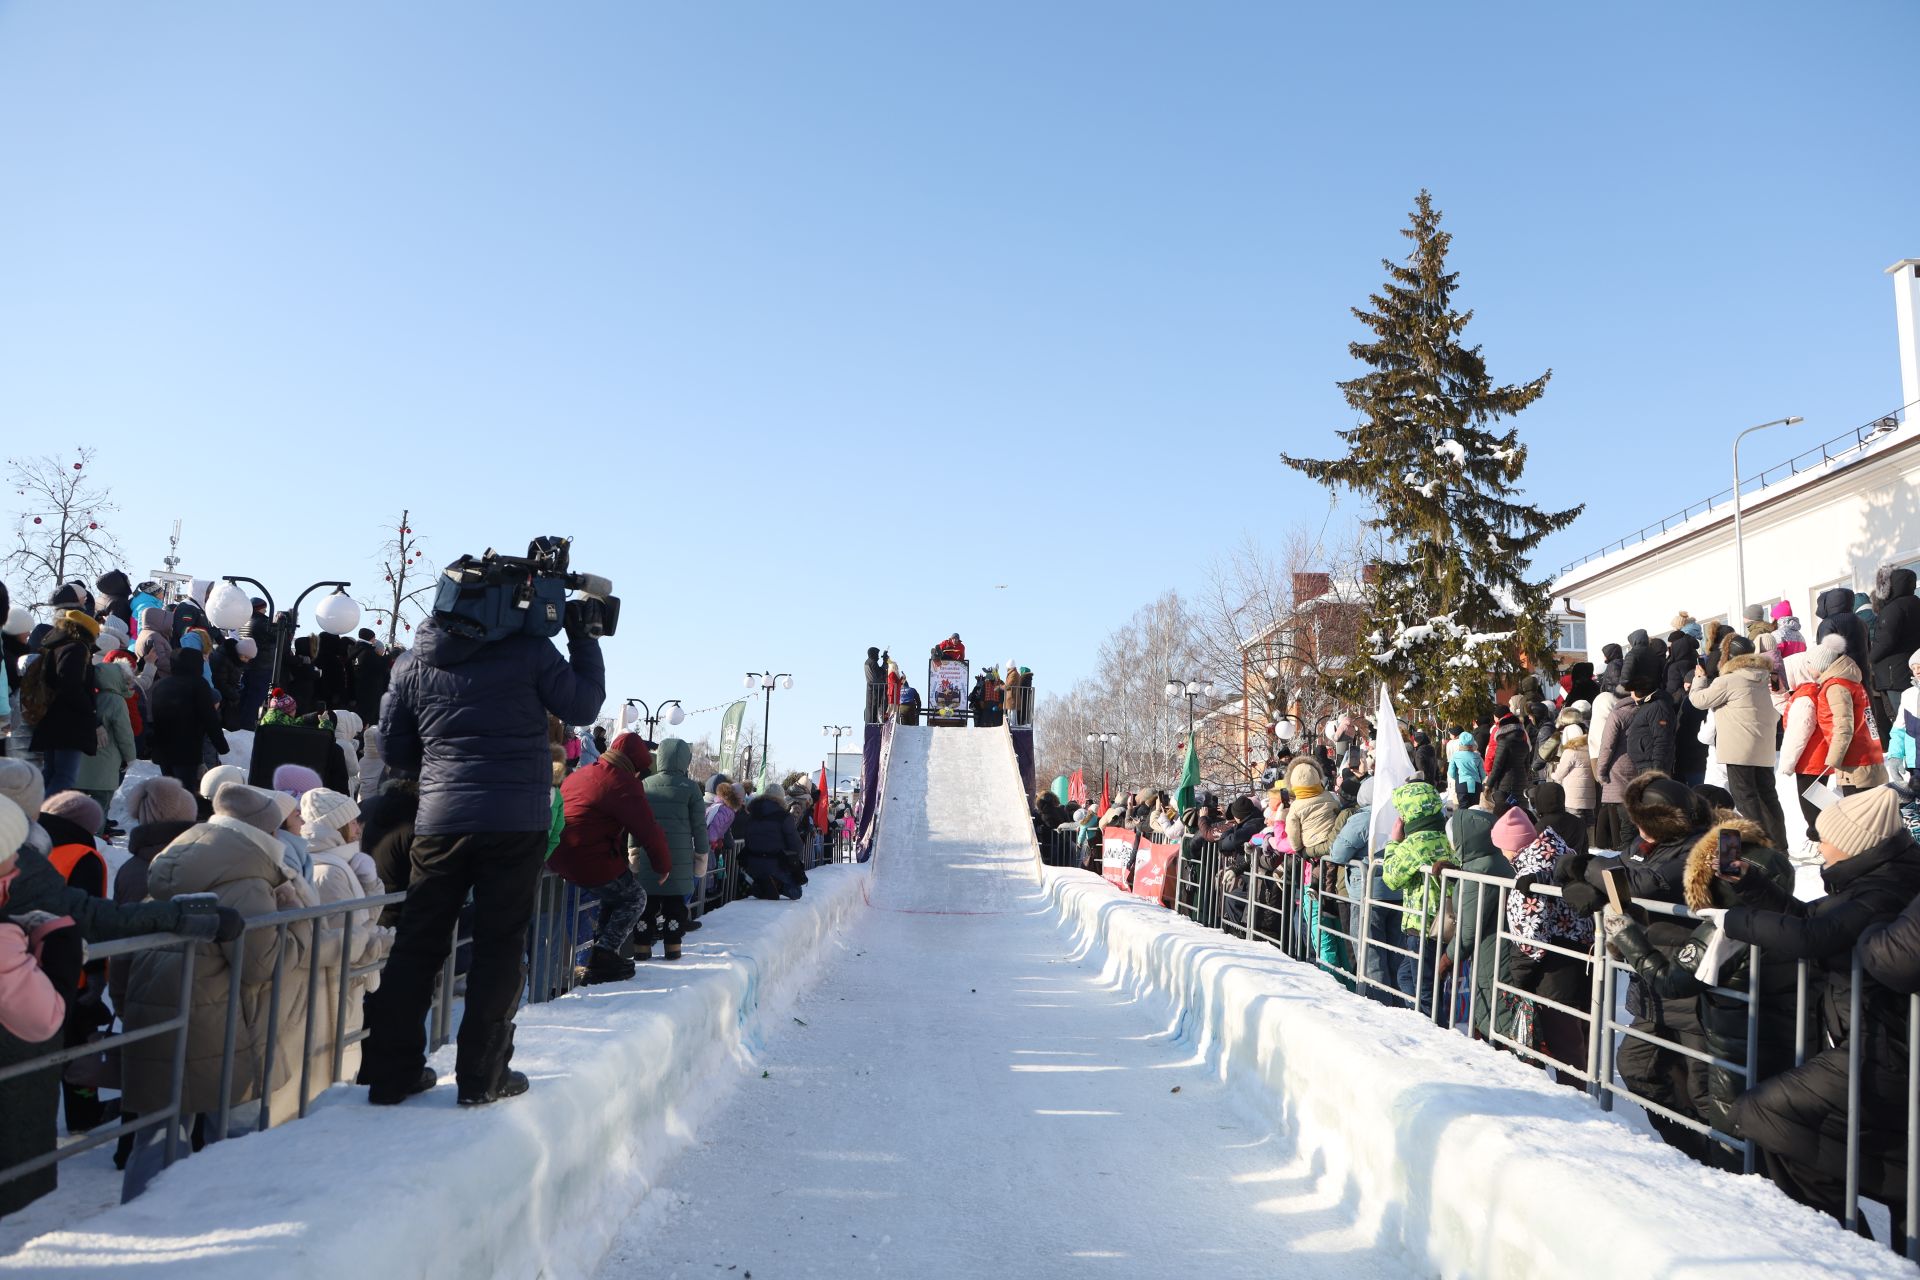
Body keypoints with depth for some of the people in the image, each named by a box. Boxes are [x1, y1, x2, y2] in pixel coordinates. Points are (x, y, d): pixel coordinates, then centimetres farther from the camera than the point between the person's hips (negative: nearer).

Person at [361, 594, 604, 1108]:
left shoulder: (414, 663, 8)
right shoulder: (528, 648, -4)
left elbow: (394, 747, 13)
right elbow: (582, 707, 4)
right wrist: (584, 638, 12)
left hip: (441, 819, 3)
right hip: (517, 820, -3)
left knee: (418, 940, 11)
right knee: (500, 944, 4)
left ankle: (391, 1070, 15)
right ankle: (481, 1075, 8)